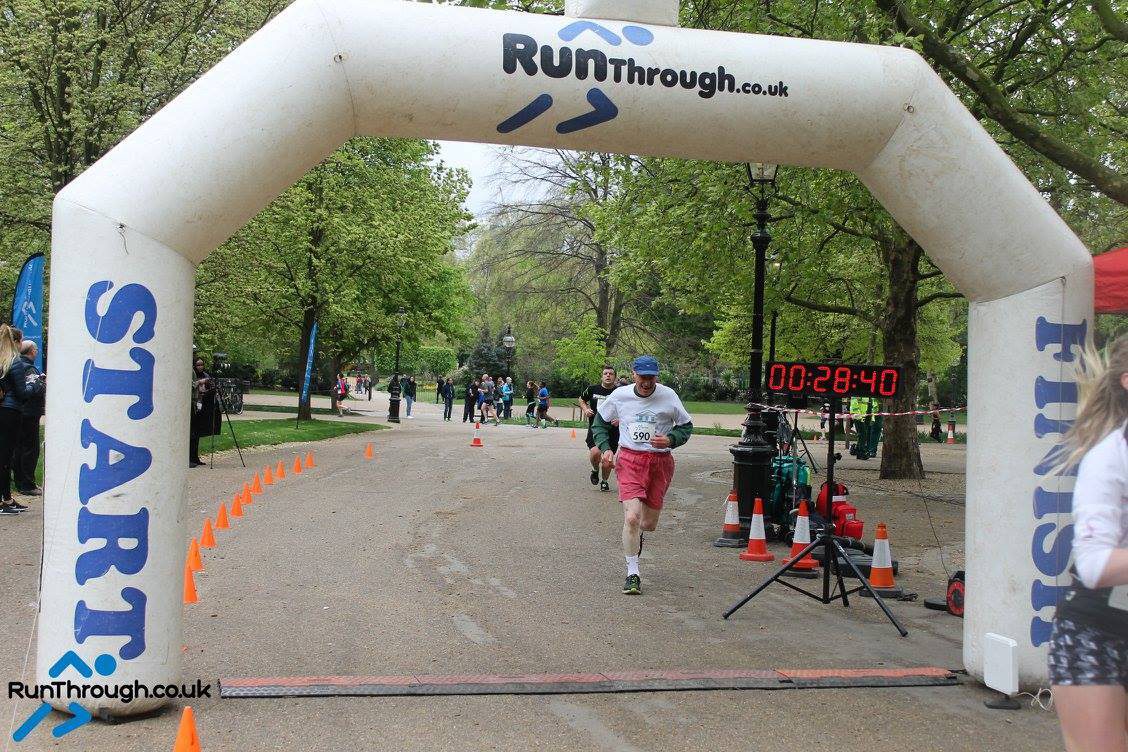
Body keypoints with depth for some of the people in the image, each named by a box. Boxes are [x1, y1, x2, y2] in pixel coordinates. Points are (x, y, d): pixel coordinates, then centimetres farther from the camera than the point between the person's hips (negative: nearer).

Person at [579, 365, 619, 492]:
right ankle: (595, 470, 10)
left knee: (606, 463, 2)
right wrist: (585, 409, 3)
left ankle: (605, 481, 34)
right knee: (595, 452, -25)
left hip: (612, 431, 0)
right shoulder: (593, 389, 2)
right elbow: (581, 399, 22)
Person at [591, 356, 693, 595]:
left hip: (660, 461, 1)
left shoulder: (668, 396, -4)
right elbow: (599, 422, 14)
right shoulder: (620, 395, -2)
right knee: (632, 517, -17)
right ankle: (632, 573, -4)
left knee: (649, 523, 9)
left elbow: (686, 426, 8)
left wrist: (670, 439, -12)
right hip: (630, 459, -1)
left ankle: (636, 536, 48)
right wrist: (605, 448, -1)